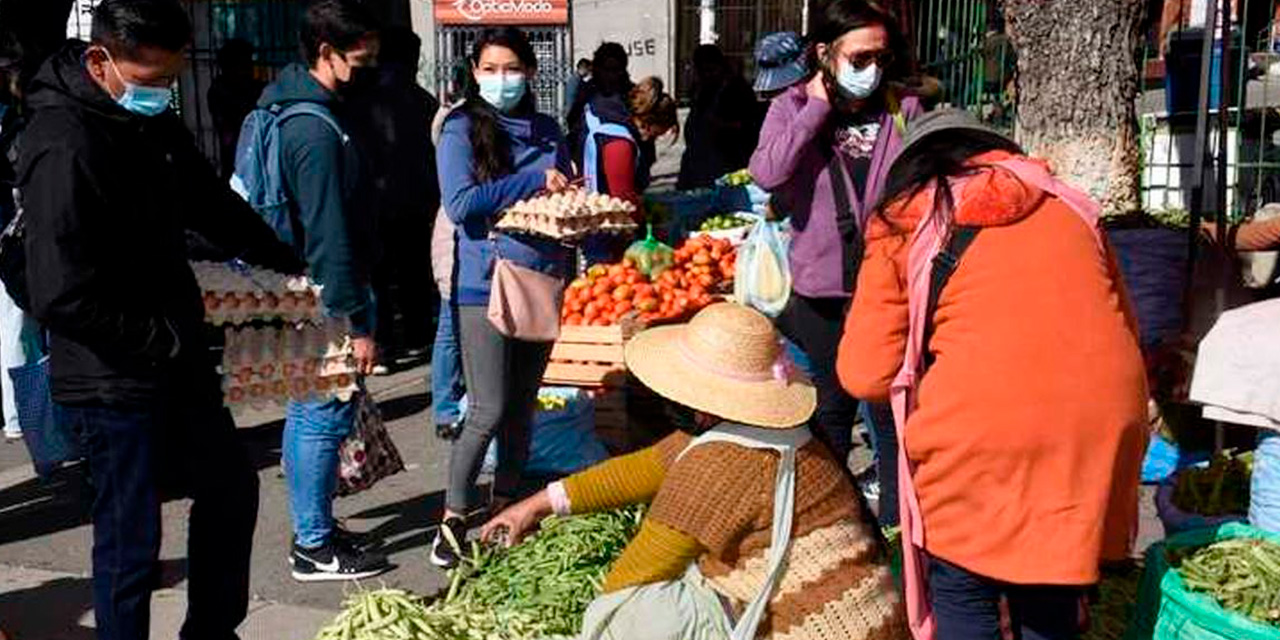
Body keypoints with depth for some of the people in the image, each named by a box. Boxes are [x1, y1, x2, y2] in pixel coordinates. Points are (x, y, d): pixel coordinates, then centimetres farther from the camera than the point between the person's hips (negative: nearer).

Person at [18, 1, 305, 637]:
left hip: (178, 363, 10)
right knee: (131, 542, 1)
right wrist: (163, 339, -18)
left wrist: (294, 265, 21)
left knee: (231, 490, 22)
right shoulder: (64, 148, -22)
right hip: (114, 382, -10)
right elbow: (63, 298, -27)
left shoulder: (152, 121, 5)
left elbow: (213, 204, 19)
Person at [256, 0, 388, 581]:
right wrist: (358, 324, -19)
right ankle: (315, 546, 11)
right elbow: (330, 238, -23)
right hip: (325, 299, -10)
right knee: (325, 418, -1)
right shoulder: (316, 129, -20)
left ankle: (312, 530, 29)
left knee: (306, 413, 17)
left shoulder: (286, 108, 11)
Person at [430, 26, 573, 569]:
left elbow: (566, 198, 20)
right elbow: (460, 204, -16)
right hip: (486, 283, -5)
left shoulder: (546, 130, 12)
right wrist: (534, 181, -14)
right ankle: (453, 519, 8)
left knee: (523, 405, 12)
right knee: (488, 411, -7)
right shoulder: (462, 128, -3)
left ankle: (506, 505, 26)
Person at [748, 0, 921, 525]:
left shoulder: (904, 110, 1)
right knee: (831, 407, 16)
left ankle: (897, 523, 21)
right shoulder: (793, 108, -1)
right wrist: (818, 107, -15)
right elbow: (766, 174, -20)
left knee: (893, 411, 7)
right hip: (821, 289, 0)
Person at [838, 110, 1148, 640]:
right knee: (1050, 596, 19)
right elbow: (1124, 329, 22)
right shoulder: (1066, 203, 19)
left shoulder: (903, 221, 8)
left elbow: (865, 375, 3)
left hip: (979, 432, -4)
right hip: (1103, 420, 5)